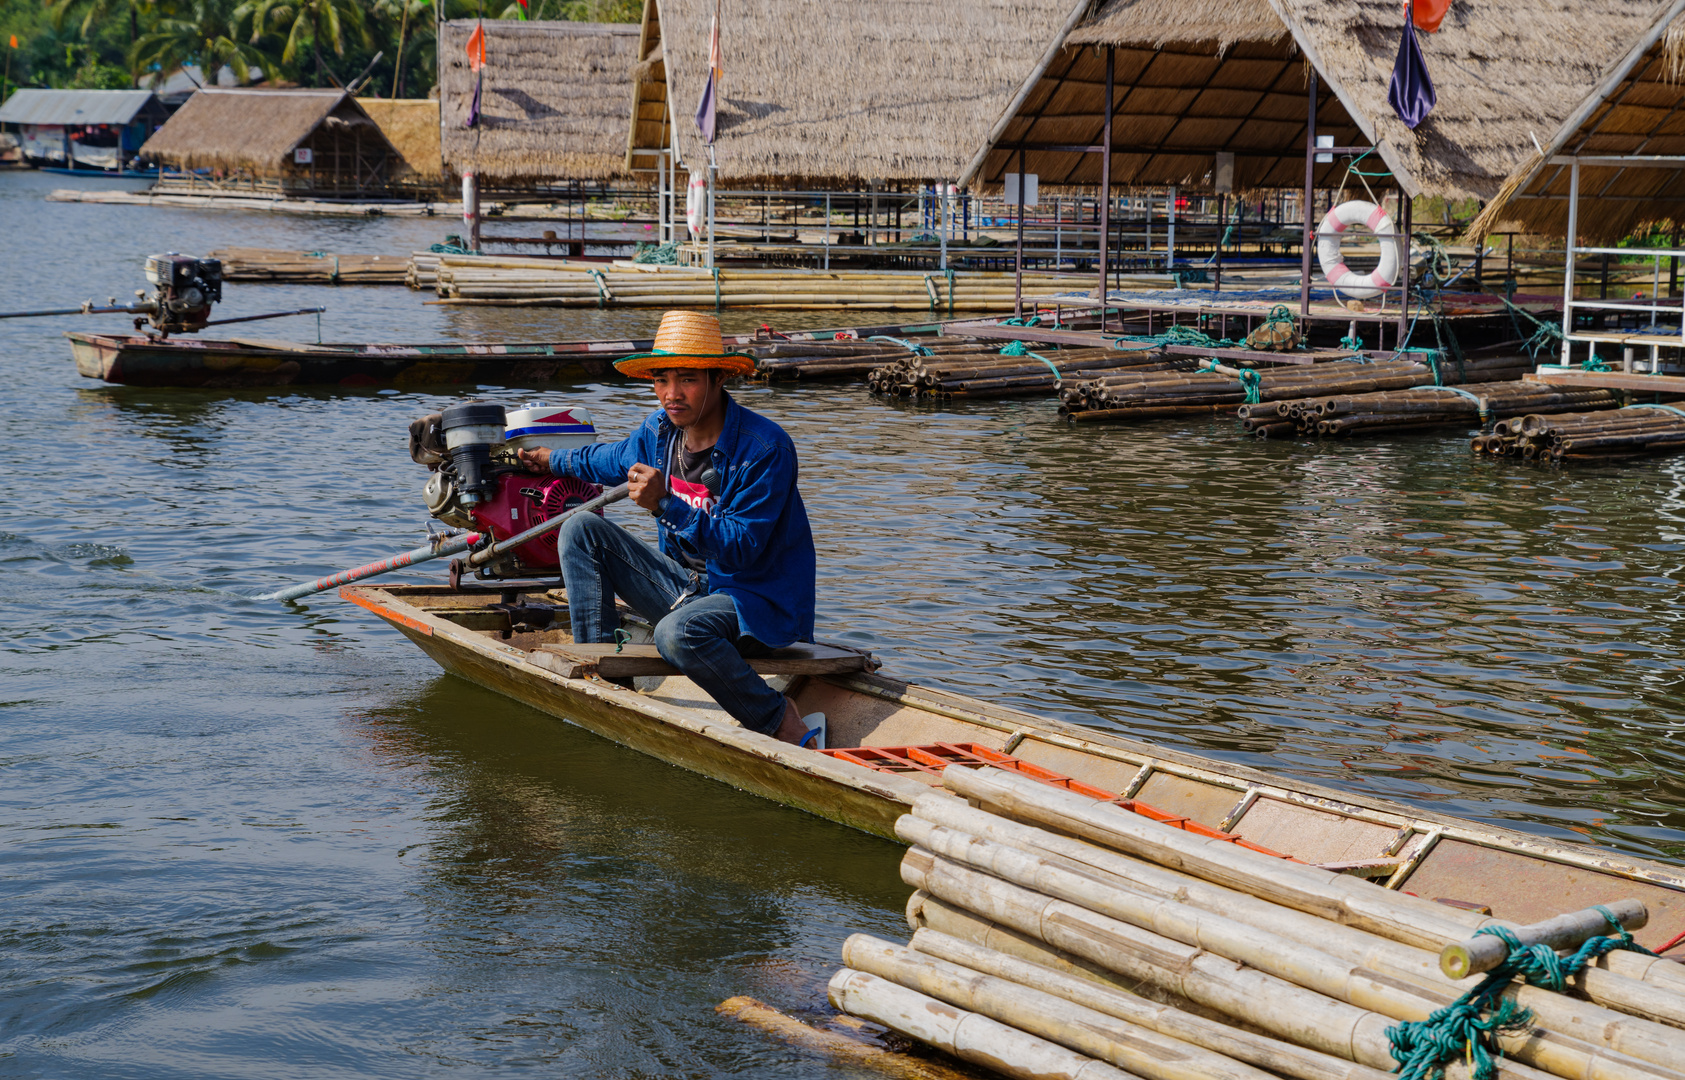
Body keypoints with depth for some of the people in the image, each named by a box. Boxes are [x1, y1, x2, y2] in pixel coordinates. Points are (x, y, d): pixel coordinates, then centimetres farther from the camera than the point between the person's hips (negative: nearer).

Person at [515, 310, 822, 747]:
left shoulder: (765, 449, -24)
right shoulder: (659, 431, -1)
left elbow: (741, 548, -29)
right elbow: (612, 459, 24)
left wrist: (666, 505, -37)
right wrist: (555, 460, 40)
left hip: (759, 602, -8)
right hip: (687, 587, 8)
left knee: (678, 633, -39)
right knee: (581, 529, 0)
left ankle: (786, 724, -22)